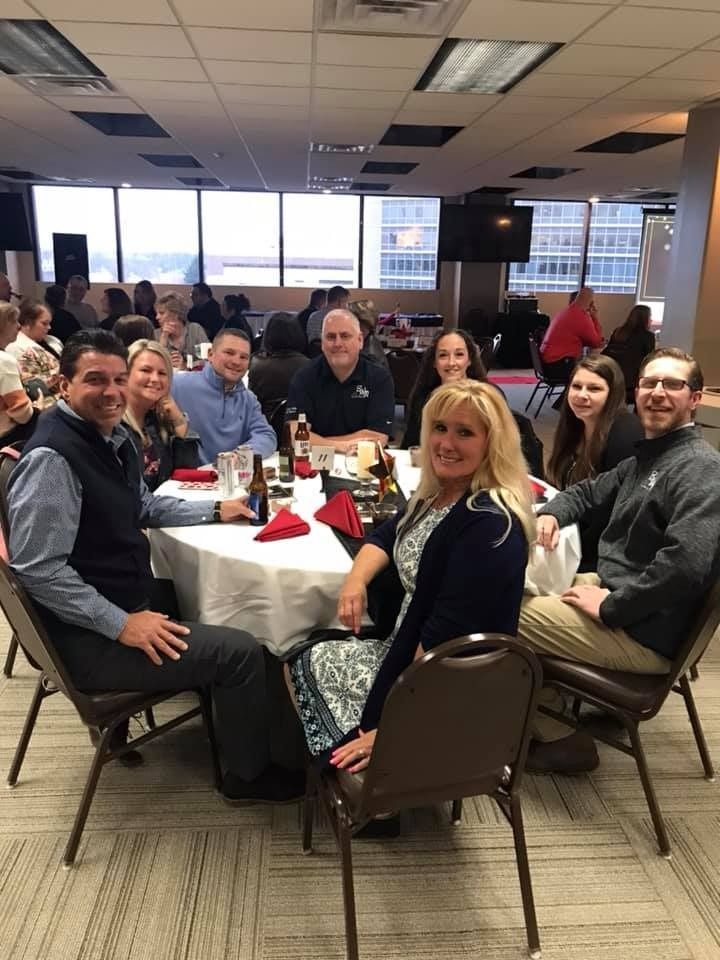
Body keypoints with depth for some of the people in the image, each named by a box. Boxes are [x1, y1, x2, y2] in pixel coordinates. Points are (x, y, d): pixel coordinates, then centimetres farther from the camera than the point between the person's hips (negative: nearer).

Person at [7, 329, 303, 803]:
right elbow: (37, 569, -26)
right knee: (241, 652, -11)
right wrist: (121, 624, -25)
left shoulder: (113, 435, 5)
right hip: (90, 637, -10)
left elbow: (143, 507, 21)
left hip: (128, 600, 10)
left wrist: (215, 510, 14)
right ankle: (248, 772, 15)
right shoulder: (51, 458, -24)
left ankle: (224, 723, 43)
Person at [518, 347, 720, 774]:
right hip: (614, 586, 10)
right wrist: (551, 514, 3)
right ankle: (550, 707, 20)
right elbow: (591, 491, 25)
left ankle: (557, 737, 7)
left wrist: (609, 608, -24)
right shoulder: (648, 457, 12)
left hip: (643, 634, -10)